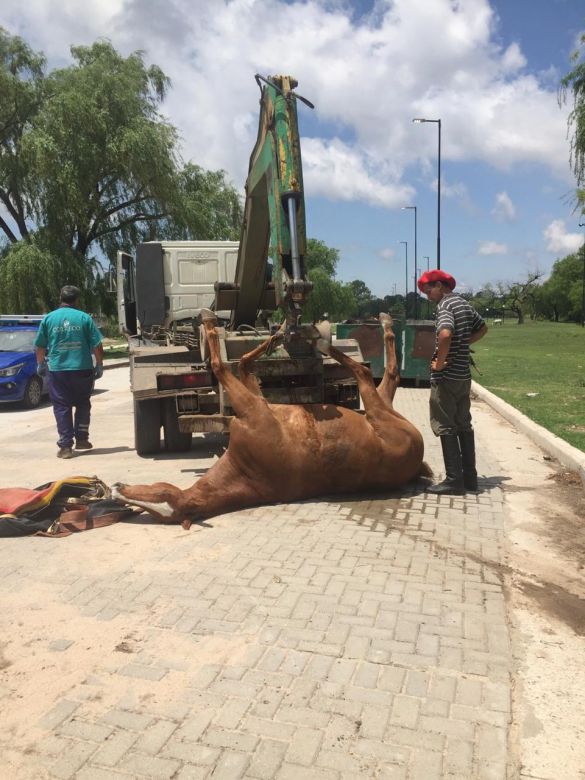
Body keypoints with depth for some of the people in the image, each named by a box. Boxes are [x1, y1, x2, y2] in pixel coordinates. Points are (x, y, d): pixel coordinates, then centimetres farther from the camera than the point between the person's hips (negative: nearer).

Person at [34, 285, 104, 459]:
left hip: (57, 370, 0)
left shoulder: (49, 318, 3)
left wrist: (40, 365, 23)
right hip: (82, 369, 0)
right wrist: (99, 365, 8)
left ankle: (65, 446, 2)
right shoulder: (84, 318, -1)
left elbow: (40, 346, 9)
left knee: (61, 407, 6)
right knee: (83, 405, 18)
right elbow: (97, 345, -3)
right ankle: (81, 439, 19)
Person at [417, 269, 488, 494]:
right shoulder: (464, 304, 14)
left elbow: (445, 334, -33)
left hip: (446, 377, -9)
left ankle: (454, 480, -1)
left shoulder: (445, 305, -14)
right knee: (464, 425, 13)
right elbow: (482, 328, 28)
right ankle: (470, 476, 18)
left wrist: (439, 363, -21)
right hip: (464, 375, 9)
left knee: (446, 427, -3)